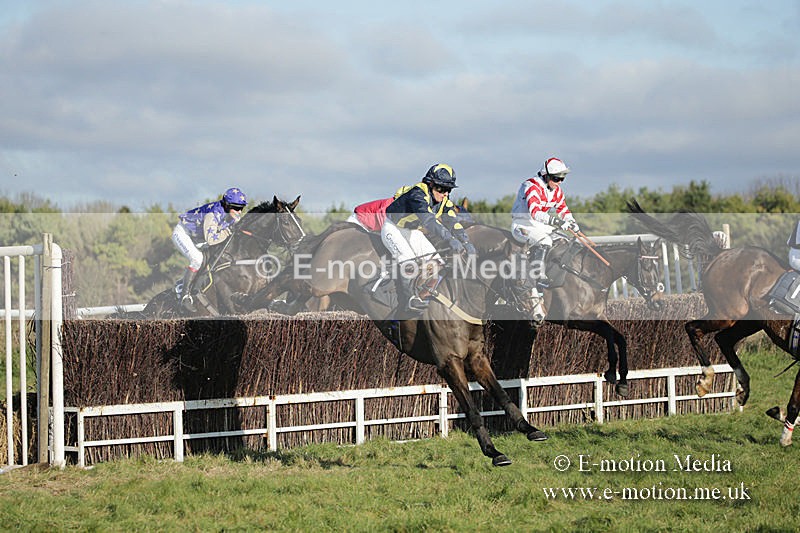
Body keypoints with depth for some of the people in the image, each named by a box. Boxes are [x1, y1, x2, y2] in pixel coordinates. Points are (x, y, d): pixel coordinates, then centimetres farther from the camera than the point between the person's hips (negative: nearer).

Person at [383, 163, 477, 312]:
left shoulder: (444, 201, -9)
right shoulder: (418, 195, -33)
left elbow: (451, 222, -19)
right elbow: (428, 219, -48)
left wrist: (466, 242, -37)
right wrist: (450, 240, -59)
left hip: (412, 232, 8)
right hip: (393, 229, -7)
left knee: (436, 263, -8)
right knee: (409, 264, -28)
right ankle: (409, 300, -16)